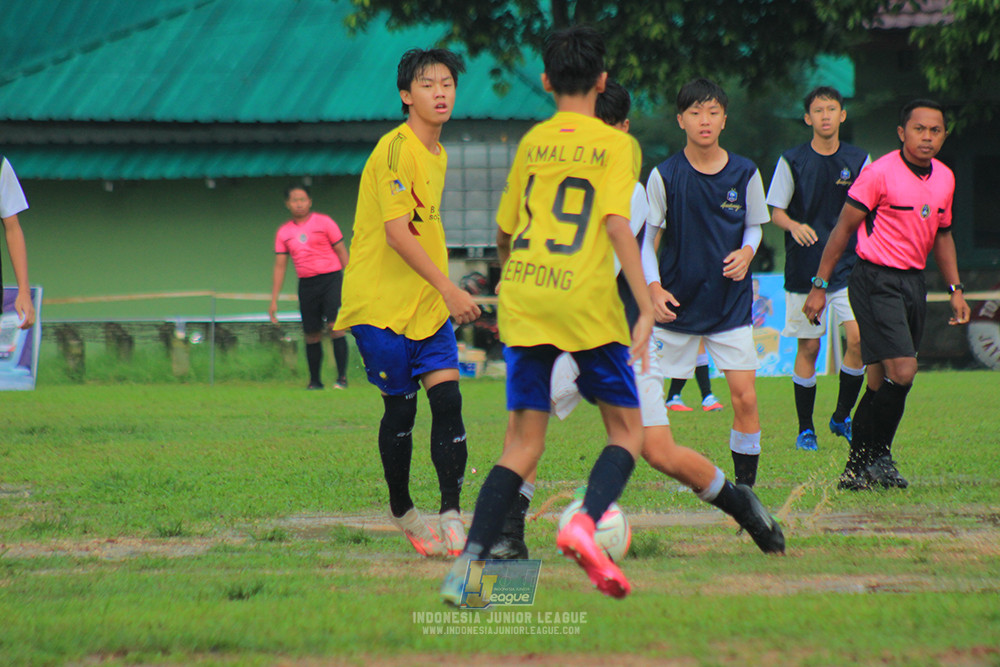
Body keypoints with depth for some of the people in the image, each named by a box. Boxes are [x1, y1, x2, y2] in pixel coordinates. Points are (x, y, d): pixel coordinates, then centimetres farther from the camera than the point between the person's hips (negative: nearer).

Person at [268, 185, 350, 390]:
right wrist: (274, 300, 9)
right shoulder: (284, 232, 11)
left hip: (331, 278, -3)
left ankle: (342, 377, -16)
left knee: (335, 325, -16)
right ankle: (314, 381, 16)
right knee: (312, 334, 4)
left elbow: (342, 253, 3)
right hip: (306, 285, 3)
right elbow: (280, 267, 13)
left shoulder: (323, 222, 2)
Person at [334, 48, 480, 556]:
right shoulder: (396, 149, -16)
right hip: (380, 303, -7)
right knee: (401, 408, 2)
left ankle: (451, 515, -10)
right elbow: (396, 232, -23)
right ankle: (401, 511, 21)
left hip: (427, 304, 7)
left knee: (447, 398, -7)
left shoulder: (437, 155, 12)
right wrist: (448, 289, -26)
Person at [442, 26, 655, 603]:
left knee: (524, 443, 6)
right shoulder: (616, 145, 1)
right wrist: (647, 307, -16)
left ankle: (469, 562, -11)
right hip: (587, 301, -4)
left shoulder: (532, 142, 13)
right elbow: (617, 222, -13)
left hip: (524, 299, 4)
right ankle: (586, 522, -19)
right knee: (628, 430, 9)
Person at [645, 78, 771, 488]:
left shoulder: (744, 173, 0)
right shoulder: (665, 175, -6)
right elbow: (644, 238, 0)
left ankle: (745, 484, 3)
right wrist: (654, 288, -13)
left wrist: (746, 252, -8)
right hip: (676, 303, -1)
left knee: (745, 396, -8)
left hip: (731, 301, 1)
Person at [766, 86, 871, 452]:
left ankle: (842, 417, 7)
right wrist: (794, 226, -19)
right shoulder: (792, 161, 0)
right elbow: (776, 211, 2)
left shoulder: (859, 160, 6)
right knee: (808, 347, 1)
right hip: (805, 267, -1)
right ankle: (805, 429, 14)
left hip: (849, 267, 1)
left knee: (859, 339, -12)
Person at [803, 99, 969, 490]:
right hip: (876, 280, -7)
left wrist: (955, 289, 17)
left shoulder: (945, 178, 10)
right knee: (902, 370, -17)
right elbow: (844, 227, -6)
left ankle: (858, 468, 14)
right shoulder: (880, 173, -11)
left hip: (914, 281, 7)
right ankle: (878, 458, -2)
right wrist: (819, 287, -7)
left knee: (882, 381, 8)